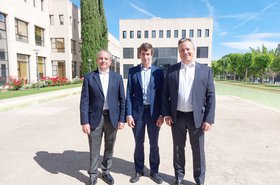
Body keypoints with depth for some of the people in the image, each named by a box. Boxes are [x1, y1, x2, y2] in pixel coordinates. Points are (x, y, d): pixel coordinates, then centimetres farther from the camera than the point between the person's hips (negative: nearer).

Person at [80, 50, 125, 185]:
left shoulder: (117, 77, 3)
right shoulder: (89, 77, -1)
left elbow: (122, 99, 3)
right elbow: (84, 101, -5)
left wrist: (121, 119, -2)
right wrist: (84, 121, -10)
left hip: (112, 117, 2)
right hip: (95, 118, -1)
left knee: (109, 147, 16)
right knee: (94, 149, 10)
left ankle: (106, 172, 37)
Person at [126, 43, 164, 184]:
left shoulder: (158, 71, 1)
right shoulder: (132, 71, 2)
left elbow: (161, 94, 0)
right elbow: (129, 94, 0)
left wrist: (161, 114, -6)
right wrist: (129, 114, -7)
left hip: (154, 112, 0)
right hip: (137, 111, 0)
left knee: (154, 144, 12)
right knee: (139, 144, 13)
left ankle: (154, 171, 32)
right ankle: (138, 171, 33)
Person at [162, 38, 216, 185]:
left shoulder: (205, 70, 0)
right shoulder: (171, 70, 3)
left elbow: (211, 96, -2)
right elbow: (165, 94, 3)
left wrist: (209, 119, -8)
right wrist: (166, 114, -3)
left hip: (197, 117, -1)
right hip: (177, 116, 1)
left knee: (198, 150, 12)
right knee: (178, 148, 15)